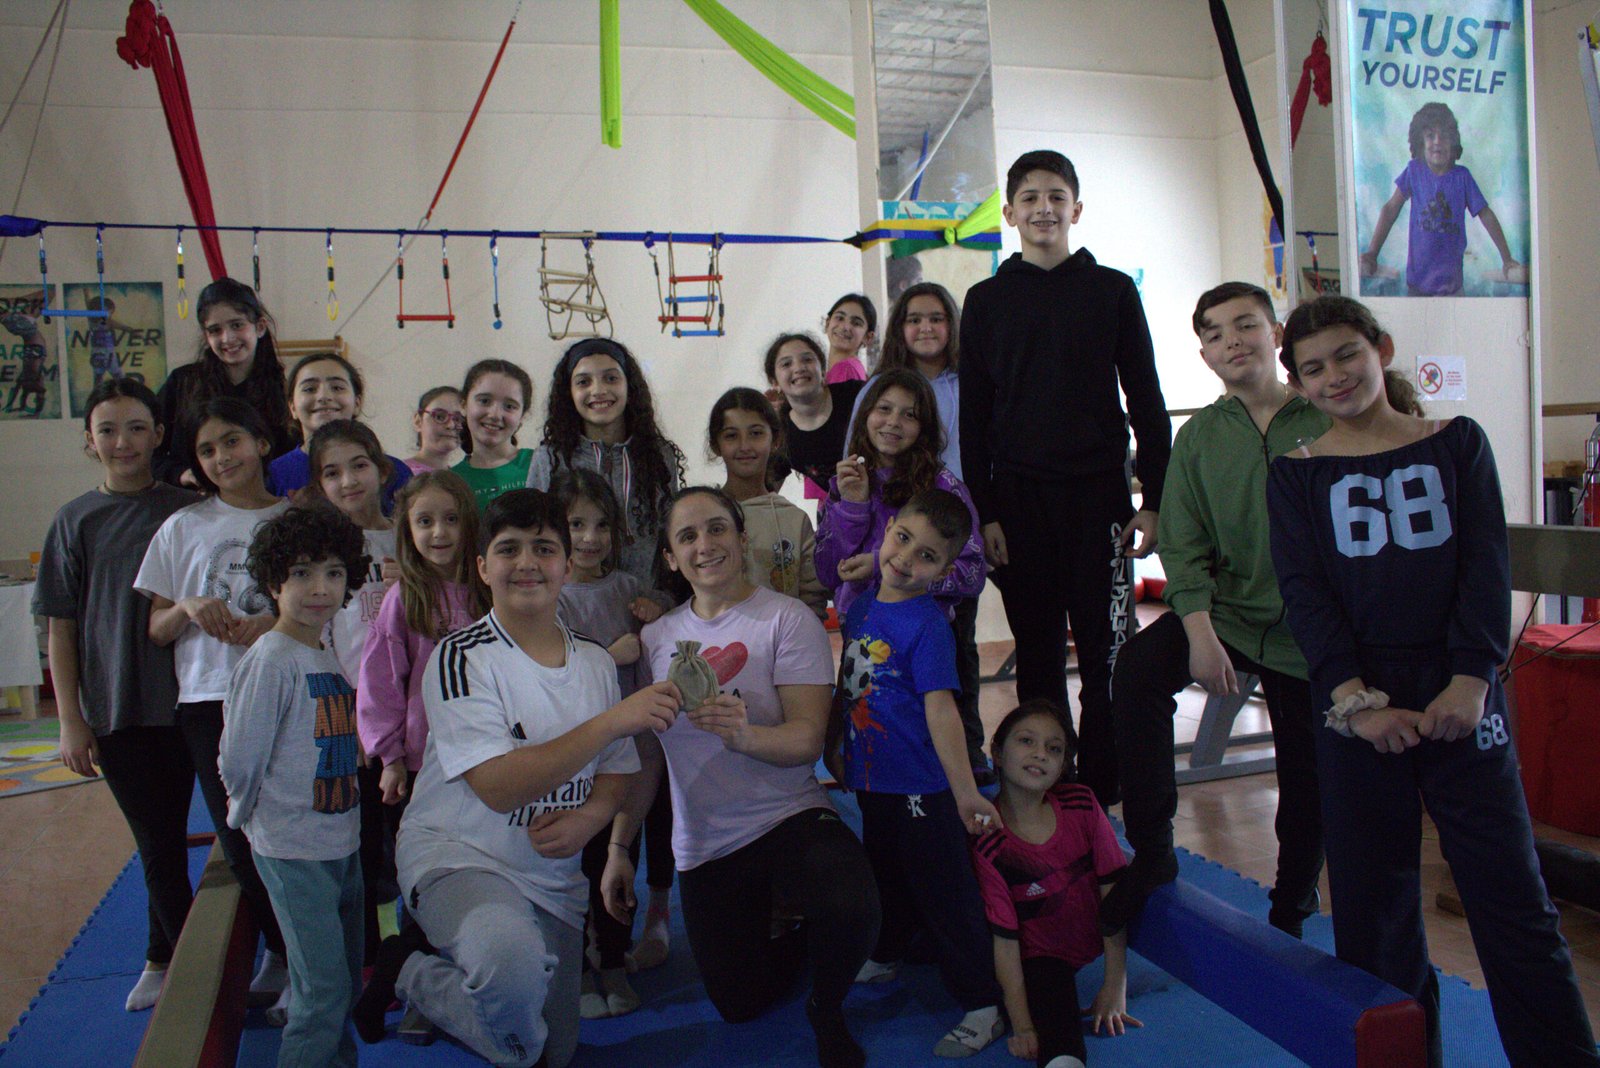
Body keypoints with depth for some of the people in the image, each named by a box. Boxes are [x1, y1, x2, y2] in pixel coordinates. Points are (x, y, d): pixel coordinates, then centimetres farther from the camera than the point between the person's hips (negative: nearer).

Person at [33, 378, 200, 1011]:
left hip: (185, 701, -1)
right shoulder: (77, 521, 2)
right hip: (114, 713, 1)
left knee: (169, 839, 7)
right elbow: (61, 627, 2)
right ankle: (174, 960, 28)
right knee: (156, 843, 10)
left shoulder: (189, 511, 0)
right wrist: (70, 720, -2)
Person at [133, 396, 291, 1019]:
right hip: (208, 699, 2)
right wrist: (189, 608, -10)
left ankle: (289, 961, 15)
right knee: (240, 841, 6)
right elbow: (156, 630, 11)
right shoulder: (184, 528, 10)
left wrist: (278, 621, -12)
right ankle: (288, 957, 26)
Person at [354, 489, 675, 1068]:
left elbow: (617, 771, 10)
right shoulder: (461, 657, -14)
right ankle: (409, 972, -5)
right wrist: (612, 720, -29)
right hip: (457, 855, -6)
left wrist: (588, 817, -13)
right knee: (516, 965, -39)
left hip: (555, 877, 6)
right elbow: (499, 786, -23)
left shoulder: (595, 662, 3)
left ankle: (434, 953, 36)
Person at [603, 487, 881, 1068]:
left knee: (850, 915, -33)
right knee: (739, 1006, 8)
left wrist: (743, 734, -35)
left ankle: (827, 1010, 2)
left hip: (789, 819, -4)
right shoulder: (656, 638, 5)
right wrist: (618, 849, 9)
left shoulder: (787, 618, -9)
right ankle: (778, 929, 41)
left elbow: (807, 738, -16)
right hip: (704, 848, 4)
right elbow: (645, 755, 11)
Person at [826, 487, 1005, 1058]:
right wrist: (833, 743, 21)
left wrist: (965, 791, -28)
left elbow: (941, 709, -25)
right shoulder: (861, 605, 3)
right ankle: (884, 956, 50)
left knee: (945, 894, 3)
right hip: (870, 776, 7)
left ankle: (984, 1005, 16)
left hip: (919, 786, -7)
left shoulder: (927, 624, -18)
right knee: (885, 875, 27)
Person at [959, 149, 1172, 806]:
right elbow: (974, 417, 7)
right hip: (1019, 499, 1)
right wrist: (985, 513, -1)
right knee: (1038, 658, 7)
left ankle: (1100, 795, 11)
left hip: (1099, 493, -1)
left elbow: (1145, 400, 7)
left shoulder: (1112, 290, 7)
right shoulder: (986, 301, 9)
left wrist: (1154, 500, -1)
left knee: (1105, 655, 0)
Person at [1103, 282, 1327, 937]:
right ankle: (1152, 852, -14)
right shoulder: (1199, 436, 3)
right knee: (1136, 669, -27)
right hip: (1225, 610, 1)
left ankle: (1290, 915, 34)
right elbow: (1182, 546, -1)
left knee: (1308, 783, 9)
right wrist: (1200, 636, -15)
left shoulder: (1327, 423, -5)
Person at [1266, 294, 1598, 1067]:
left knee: (1511, 895, 1)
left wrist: (1471, 680, -11)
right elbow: (1303, 591, -2)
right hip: (1355, 705, 0)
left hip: (1459, 697, 0)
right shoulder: (1297, 473, 5)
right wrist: (1354, 698, -13)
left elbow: (1487, 565, 1)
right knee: (1373, 904, 7)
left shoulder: (1457, 443, 7)